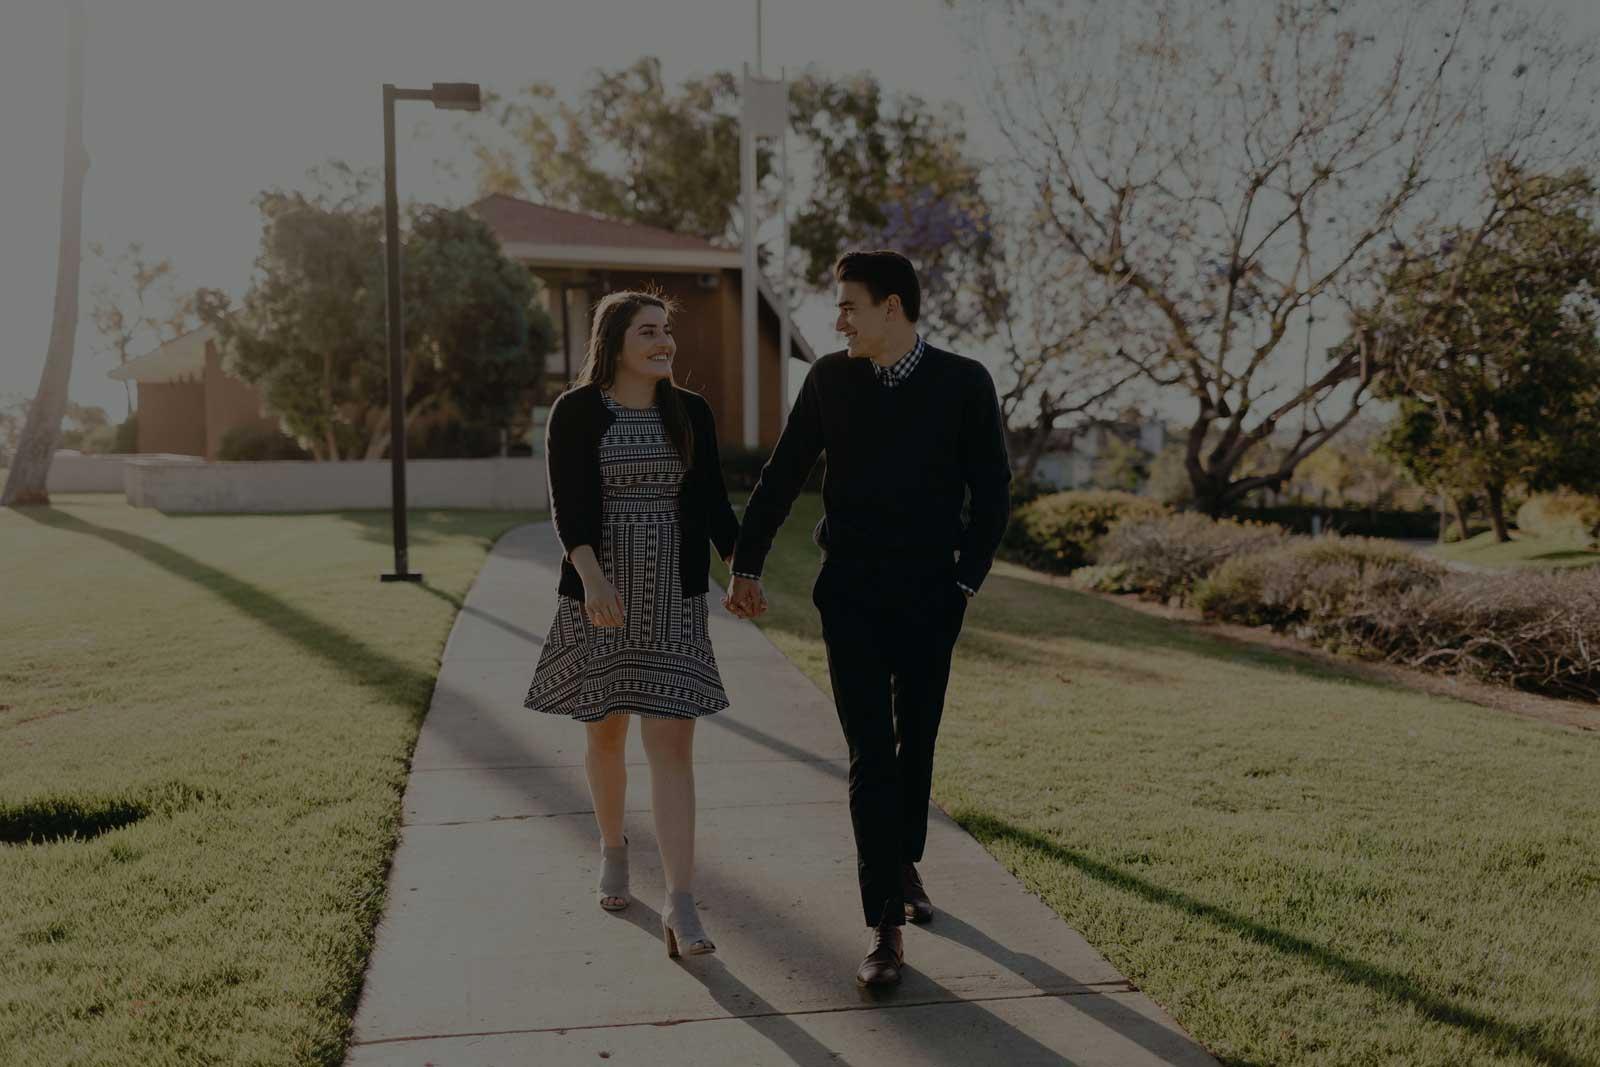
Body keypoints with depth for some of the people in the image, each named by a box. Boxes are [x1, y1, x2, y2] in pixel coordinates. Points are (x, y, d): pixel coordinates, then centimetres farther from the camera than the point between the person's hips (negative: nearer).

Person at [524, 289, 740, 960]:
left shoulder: (691, 412, 5)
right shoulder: (577, 412, -5)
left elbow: (712, 502, 5)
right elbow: (568, 504, -15)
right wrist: (592, 576, -30)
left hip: (674, 602, 1)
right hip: (598, 598, -1)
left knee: (672, 746, -5)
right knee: (604, 735, 14)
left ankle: (680, 905, -6)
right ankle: (613, 848, 40)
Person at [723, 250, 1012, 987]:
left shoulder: (963, 382, -3)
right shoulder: (830, 378, 1)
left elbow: (991, 490, 2)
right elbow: (781, 476, 7)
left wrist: (967, 580, -3)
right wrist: (746, 566, 5)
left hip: (929, 600, 0)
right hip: (850, 599, 0)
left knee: (915, 745, 14)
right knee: (871, 756, -5)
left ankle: (903, 863, 40)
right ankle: (886, 929, -1)